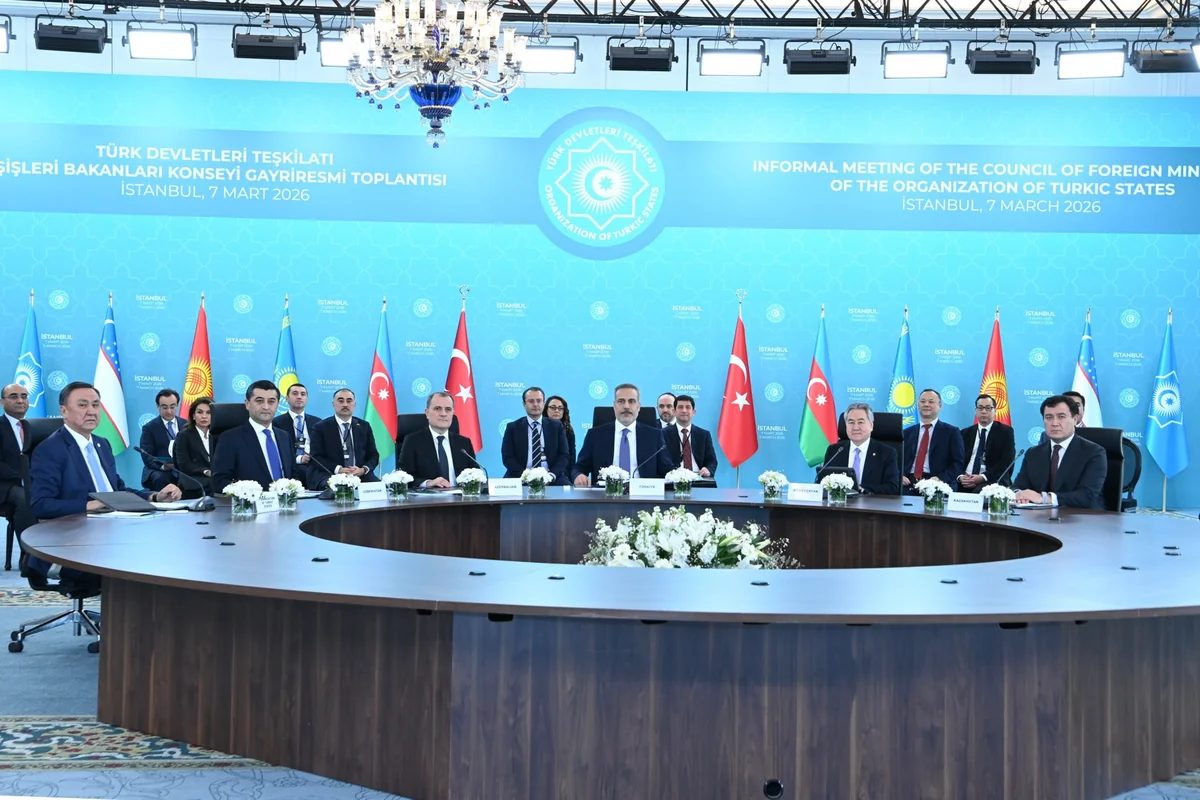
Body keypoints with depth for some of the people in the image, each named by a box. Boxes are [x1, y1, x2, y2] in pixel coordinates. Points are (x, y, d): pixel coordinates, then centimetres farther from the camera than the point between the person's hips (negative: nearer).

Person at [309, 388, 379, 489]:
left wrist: (363, 470, -10)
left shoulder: (364, 426, 16)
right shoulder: (321, 427, 7)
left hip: (361, 475, 3)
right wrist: (338, 469, -17)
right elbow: (316, 457, -1)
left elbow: (373, 455, 13)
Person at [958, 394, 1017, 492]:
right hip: (965, 482, 4)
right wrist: (960, 476, -12)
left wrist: (983, 477, -16)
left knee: (980, 491, -37)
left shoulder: (1005, 431, 7)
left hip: (992, 481, -4)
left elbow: (1007, 461, -4)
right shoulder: (966, 433, 17)